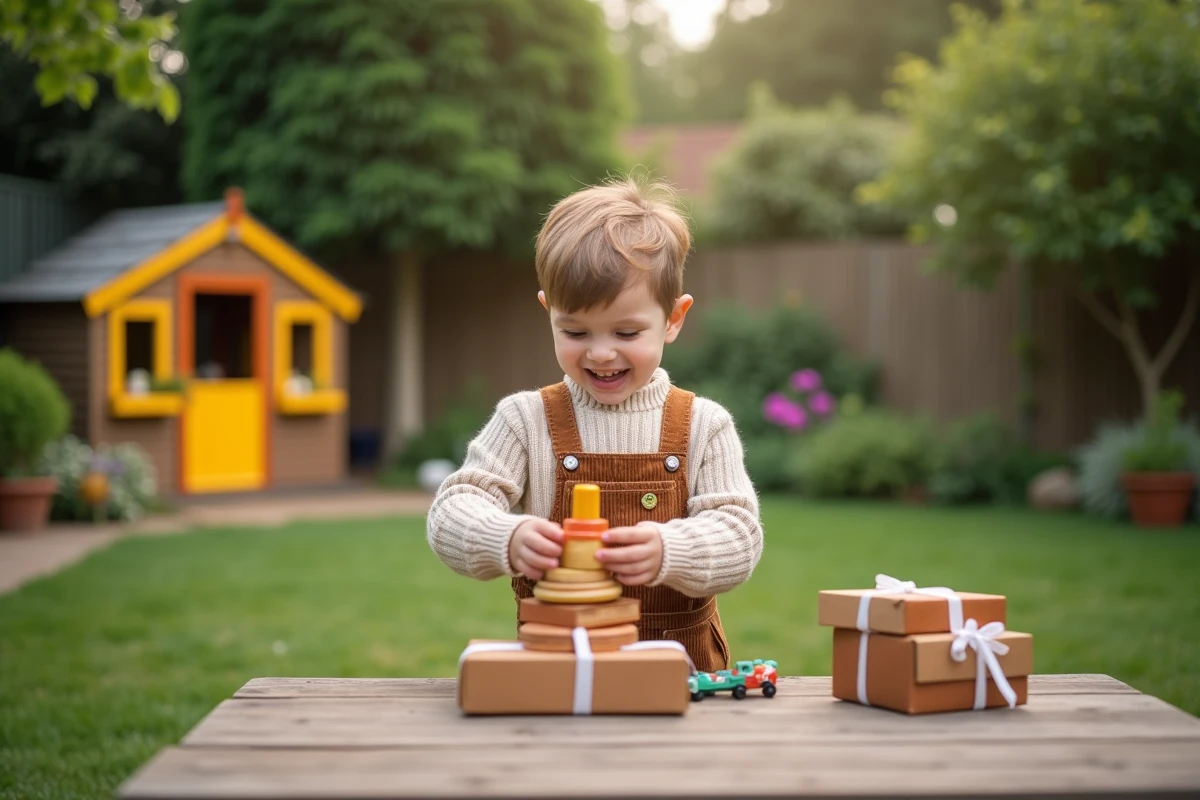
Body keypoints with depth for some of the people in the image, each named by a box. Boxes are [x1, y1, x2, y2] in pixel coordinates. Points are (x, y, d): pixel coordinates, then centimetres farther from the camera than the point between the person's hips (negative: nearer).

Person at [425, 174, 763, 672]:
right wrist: (508, 540, -26)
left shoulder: (703, 426, 5)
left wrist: (667, 552, -24)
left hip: (682, 664, -2)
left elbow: (739, 536, -3)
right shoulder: (525, 421, 4)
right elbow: (451, 513, -4)